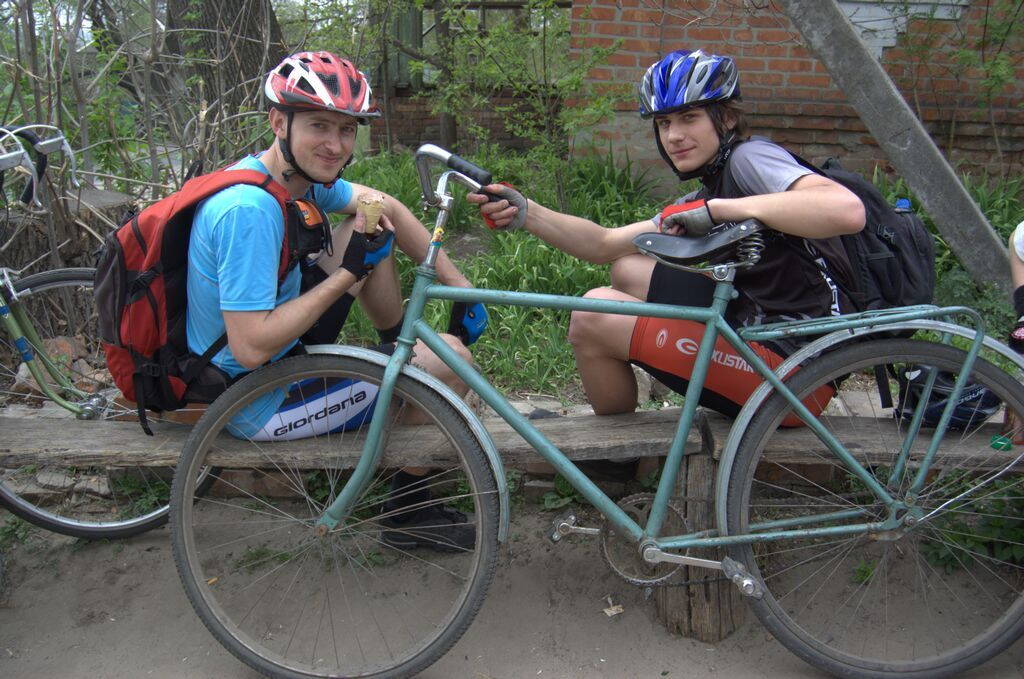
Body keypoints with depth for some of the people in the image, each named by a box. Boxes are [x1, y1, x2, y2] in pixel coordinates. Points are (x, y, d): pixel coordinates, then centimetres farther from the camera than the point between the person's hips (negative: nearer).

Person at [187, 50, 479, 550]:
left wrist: (456, 283, 5)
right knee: (450, 358, -9)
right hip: (258, 402, -9)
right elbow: (252, 348, -33)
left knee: (368, 223, 7)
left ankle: (400, 351, 24)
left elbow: (385, 206, 9)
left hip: (277, 353, 9)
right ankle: (408, 511, 11)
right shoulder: (249, 209, -31)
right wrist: (349, 274, -26)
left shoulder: (297, 172, -3)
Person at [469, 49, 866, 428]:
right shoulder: (707, 194, 18)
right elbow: (604, 245, 11)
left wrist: (718, 209, -30)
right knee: (628, 269, 14)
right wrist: (524, 213, -3)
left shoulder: (749, 157, -9)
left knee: (594, 315, -12)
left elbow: (847, 210, -29)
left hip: (793, 366, -10)